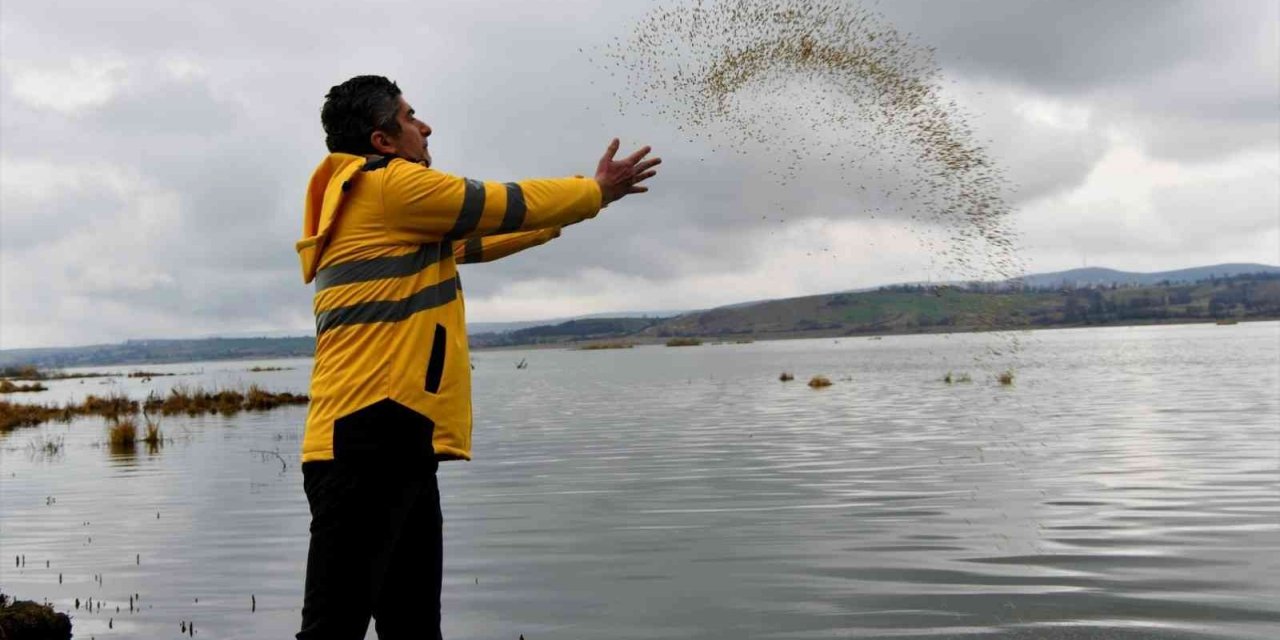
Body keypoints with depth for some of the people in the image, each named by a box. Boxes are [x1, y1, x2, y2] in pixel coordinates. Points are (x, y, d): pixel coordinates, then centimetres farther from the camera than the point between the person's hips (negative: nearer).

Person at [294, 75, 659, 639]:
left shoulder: (378, 214, 24)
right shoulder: (390, 184, -5)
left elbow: (470, 241, 31)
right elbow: (509, 206, -1)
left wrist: (560, 217, 37)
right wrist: (596, 191, 15)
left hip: (392, 443, 10)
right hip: (370, 441, -10)